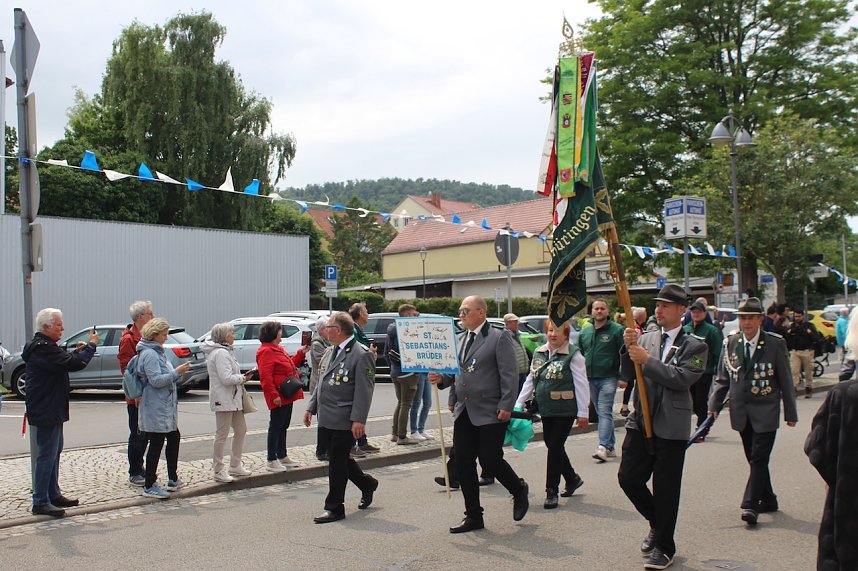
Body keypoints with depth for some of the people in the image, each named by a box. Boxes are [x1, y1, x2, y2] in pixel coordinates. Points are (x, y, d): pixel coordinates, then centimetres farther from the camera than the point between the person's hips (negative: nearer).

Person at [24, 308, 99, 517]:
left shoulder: (43, 346, 15)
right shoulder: (43, 348, -21)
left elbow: (62, 362, 22)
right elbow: (74, 364, -25)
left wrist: (76, 352, 10)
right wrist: (91, 345, -12)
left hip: (52, 411, 11)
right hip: (46, 411, -11)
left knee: (54, 452, 18)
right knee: (47, 455, -8)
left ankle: (54, 495, 28)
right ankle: (40, 502, -3)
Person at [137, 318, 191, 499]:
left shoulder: (156, 352, 16)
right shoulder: (149, 354, -16)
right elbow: (156, 380, -23)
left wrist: (178, 371, 8)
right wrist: (177, 372, -21)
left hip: (165, 408, 11)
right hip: (156, 409, -11)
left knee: (174, 438, 17)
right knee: (156, 444, -5)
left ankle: (173, 479, 26)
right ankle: (149, 486, 3)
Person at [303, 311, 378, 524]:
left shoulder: (361, 354, -14)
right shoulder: (330, 352, 14)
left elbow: (364, 390, -17)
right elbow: (321, 383, 22)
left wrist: (359, 420, -22)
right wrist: (311, 407, 17)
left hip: (344, 421, -9)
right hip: (327, 418, 9)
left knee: (337, 462, -2)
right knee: (338, 459, 16)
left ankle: (334, 508, 10)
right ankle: (367, 484, 37)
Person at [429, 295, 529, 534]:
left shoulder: (499, 337, -7)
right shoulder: (461, 339, 15)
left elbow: (510, 375, -11)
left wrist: (506, 406, -16)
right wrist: (442, 378, 3)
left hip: (490, 413, -7)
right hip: (464, 413, 7)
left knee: (490, 460, -5)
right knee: (463, 463, 4)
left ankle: (519, 490, 25)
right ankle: (473, 516, 15)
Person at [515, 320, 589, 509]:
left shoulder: (573, 354, -9)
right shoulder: (539, 353, 9)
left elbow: (582, 384, -9)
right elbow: (530, 381, 14)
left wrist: (583, 413, -11)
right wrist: (518, 405, 10)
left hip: (565, 410, -6)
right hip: (546, 409, 6)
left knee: (555, 447, -6)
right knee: (552, 445, 13)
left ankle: (551, 491, 5)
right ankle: (572, 479, 35)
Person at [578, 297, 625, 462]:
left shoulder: (617, 330, -4)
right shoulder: (585, 333, 13)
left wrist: (624, 377, -12)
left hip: (608, 378, -6)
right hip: (590, 379, 6)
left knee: (605, 411, -14)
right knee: (601, 413, 10)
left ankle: (604, 446, -18)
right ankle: (611, 447, 18)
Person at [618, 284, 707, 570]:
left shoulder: (694, 346, -3)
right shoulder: (646, 338, 10)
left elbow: (682, 378, -18)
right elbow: (628, 374, 4)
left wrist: (647, 360, -20)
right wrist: (629, 348, -13)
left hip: (671, 426, -4)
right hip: (641, 421, 5)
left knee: (666, 488, 3)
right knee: (628, 477, 5)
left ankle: (664, 547, 19)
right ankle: (657, 523, 31)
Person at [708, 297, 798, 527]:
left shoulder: (775, 343, -6)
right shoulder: (731, 342, 3)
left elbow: (785, 381, -1)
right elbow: (722, 377, 8)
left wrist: (790, 413, 1)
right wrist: (714, 404, -1)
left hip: (765, 412, -4)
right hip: (741, 412, 4)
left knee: (759, 458, -9)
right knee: (754, 459, 13)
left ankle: (750, 505, -8)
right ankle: (768, 500, 28)